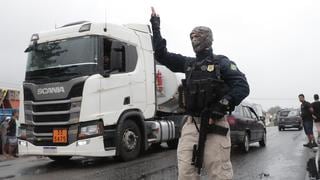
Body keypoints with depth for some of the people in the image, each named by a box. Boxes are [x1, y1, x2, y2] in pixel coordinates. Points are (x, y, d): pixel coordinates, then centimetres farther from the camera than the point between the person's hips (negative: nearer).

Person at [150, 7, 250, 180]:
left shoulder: (221, 62, 2)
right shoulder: (188, 63, 17)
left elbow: (242, 86, -8)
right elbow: (162, 55, 19)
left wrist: (219, 107, -19)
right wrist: (155, 27, 17)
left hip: (214, 124, -5)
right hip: (191, 123, 5)